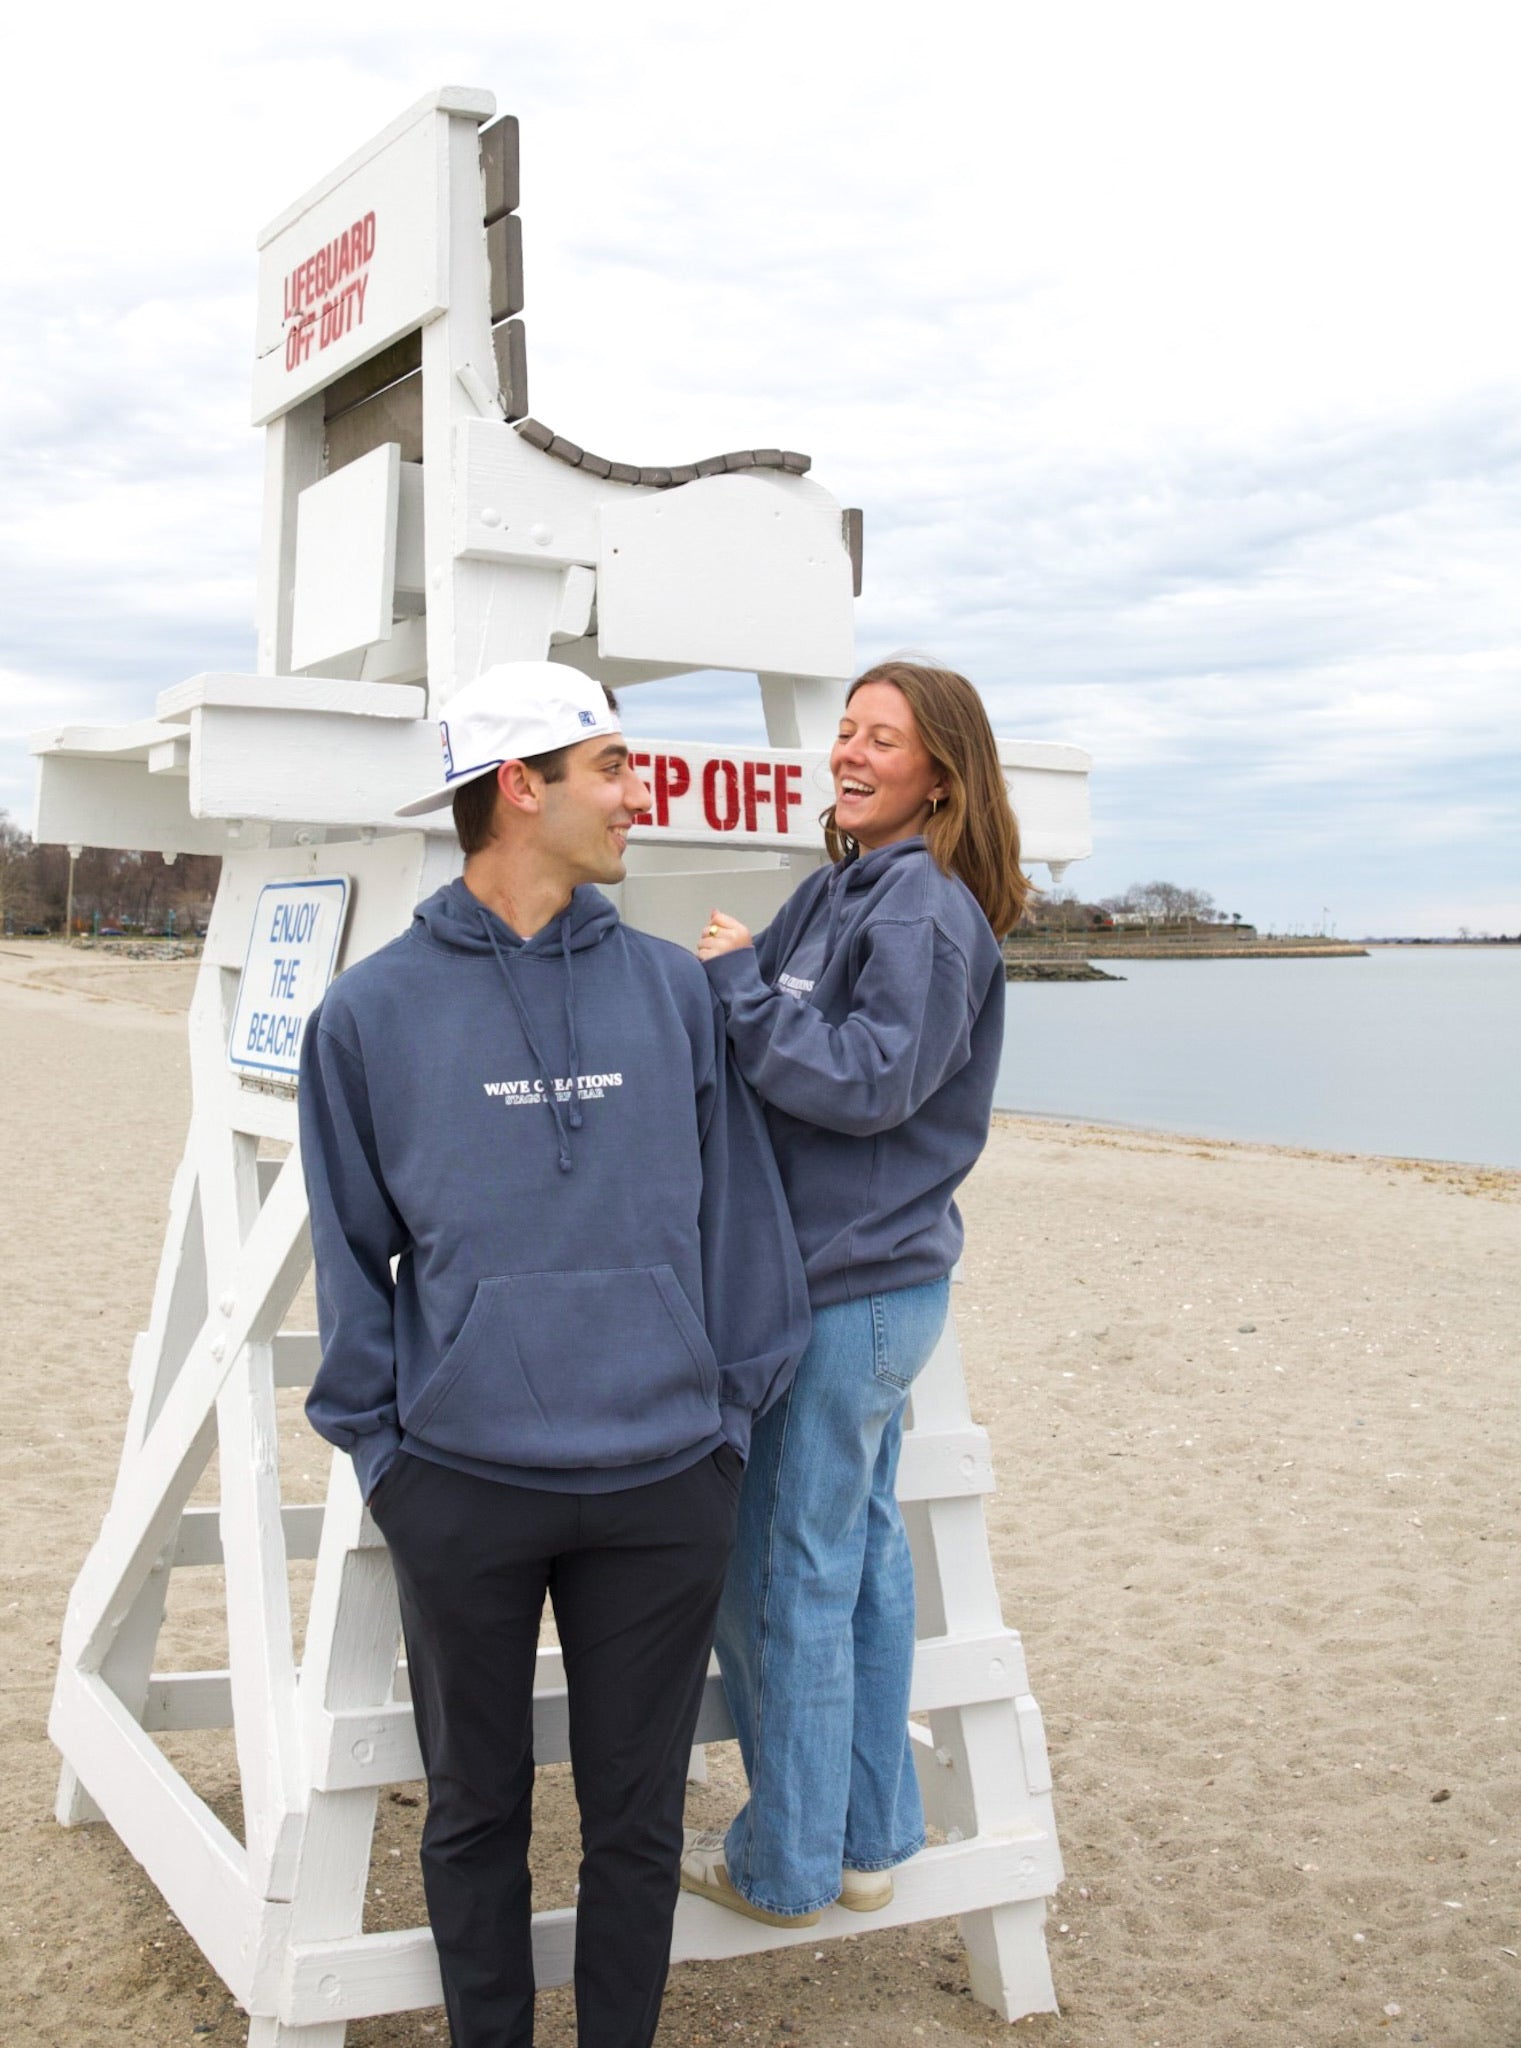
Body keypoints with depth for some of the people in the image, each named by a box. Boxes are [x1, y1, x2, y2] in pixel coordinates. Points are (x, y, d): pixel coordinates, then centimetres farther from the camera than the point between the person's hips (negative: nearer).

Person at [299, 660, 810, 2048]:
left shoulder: (676, 990, 3)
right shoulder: (372, 1012, -2)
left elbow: (737, 1213, 6)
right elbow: (351, 1254, 3)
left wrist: (730, 1408, 5)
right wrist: (379, 1442, -1)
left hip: (663, 1485, 2)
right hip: (459, 1486, -1)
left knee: (638, 1817, 13)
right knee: (476, 1812, 15)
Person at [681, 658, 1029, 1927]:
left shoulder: (928, 911, -15)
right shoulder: (844, 890, 12)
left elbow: (868, 1079, -21)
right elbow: (790, 1047, 15)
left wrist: (739, 984, -15)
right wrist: (734, 986, -1)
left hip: (851, 1294, -9)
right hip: (868, 1281, 9)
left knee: (781, 1578, 1)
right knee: (861, 1555, 16)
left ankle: (784, 1865, 16)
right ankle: (867, 1838, 29)